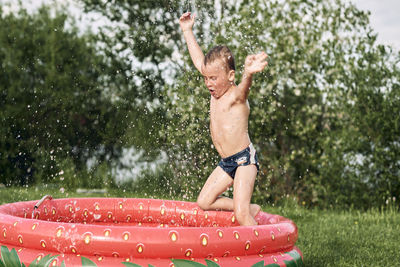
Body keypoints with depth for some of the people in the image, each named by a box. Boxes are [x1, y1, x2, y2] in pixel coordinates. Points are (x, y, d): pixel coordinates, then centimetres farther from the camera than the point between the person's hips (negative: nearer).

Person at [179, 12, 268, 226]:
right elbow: (199, 61, 18)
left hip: (244, 160, -9)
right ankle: (251, 209, 20)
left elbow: (244, 86, -40)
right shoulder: (216, 92, 8)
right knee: (204, 202, 9)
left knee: (241, 214, -16)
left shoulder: (237, 96, -15)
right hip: (226, 163, 9)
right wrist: (188, 31, 21)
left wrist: (248, 73, -64)